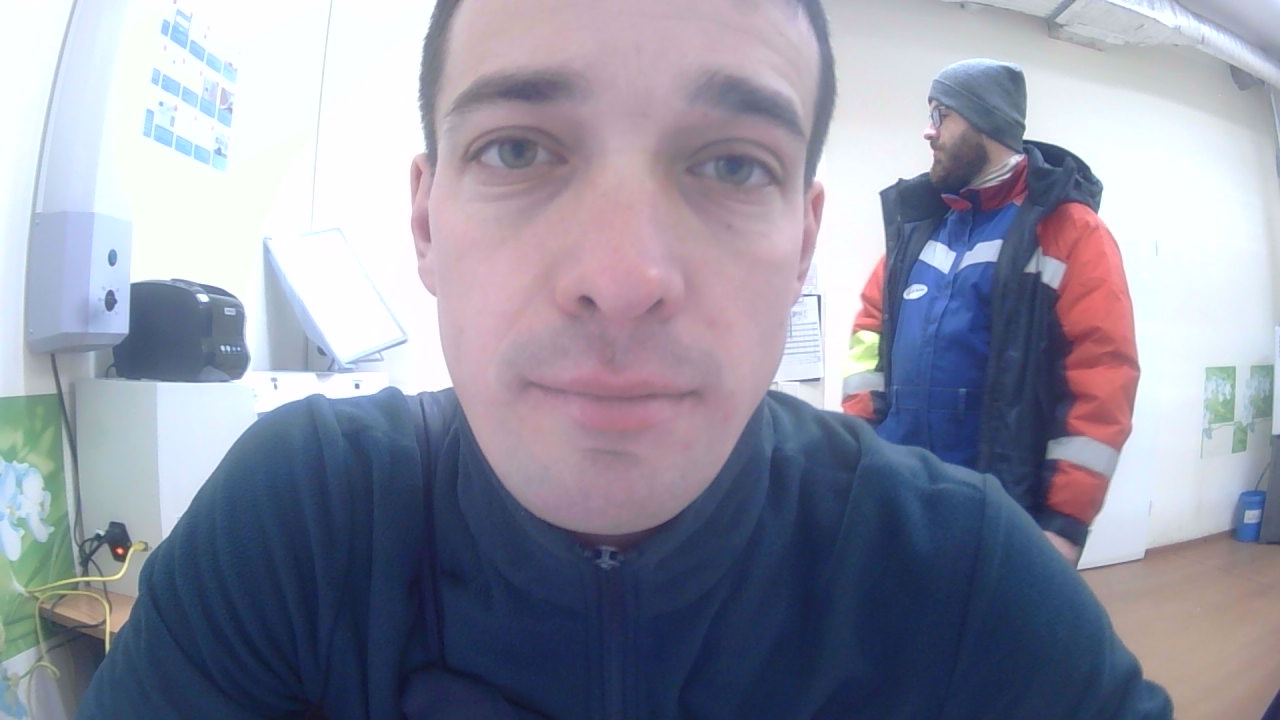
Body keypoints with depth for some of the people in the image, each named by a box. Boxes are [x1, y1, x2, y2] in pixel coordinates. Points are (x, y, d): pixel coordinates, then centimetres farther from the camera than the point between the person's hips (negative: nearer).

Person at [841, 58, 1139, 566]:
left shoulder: (1067, 228, -7)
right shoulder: (918, 219, 11)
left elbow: (1103, 377, -12)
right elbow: (874, 321, 15)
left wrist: (1067, 519, -15)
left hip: (1003, 514, -5)